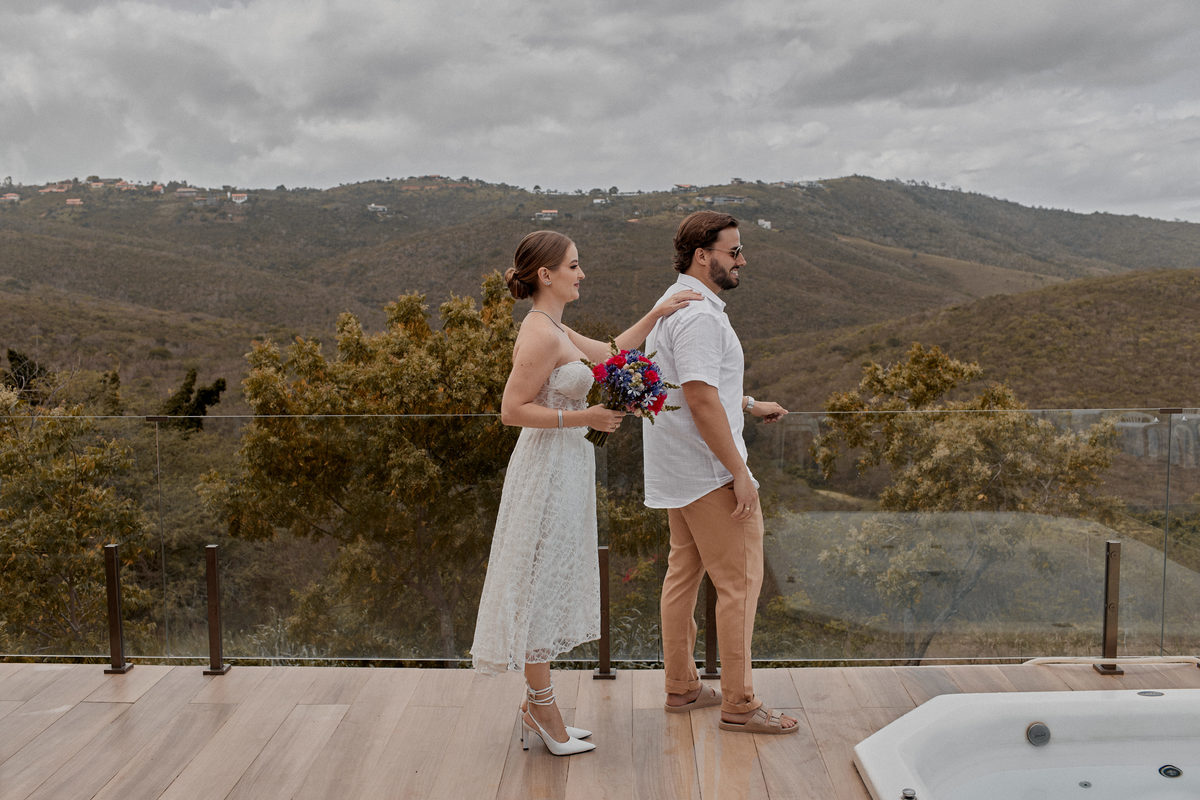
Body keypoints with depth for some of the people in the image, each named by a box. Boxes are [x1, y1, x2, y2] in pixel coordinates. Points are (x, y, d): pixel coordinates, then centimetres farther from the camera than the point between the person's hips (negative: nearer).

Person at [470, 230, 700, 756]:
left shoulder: (554, 330, 12)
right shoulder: (541, 335, -18)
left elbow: (610, 351, 23)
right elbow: (513, 410, -21)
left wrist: (657, 314, 19)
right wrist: (582, 417, -19)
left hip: (564, 467, 10)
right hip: (547, 470, -10)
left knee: (551, 588, 15)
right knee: (542, 586, 1)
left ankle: (536, 707, 25)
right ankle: (544, 713, 16)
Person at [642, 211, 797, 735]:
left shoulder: (676, 305, 15)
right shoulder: (699, 315, -19)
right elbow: (701, 400, -25)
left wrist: (750, 405, 27)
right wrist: (739, 471, -21)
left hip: (678, 472, 11)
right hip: (708, 473, -11)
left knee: (684, 574, 15)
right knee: (740, 581, -2)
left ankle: (681, 687, 26)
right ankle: (738, 704, 7)